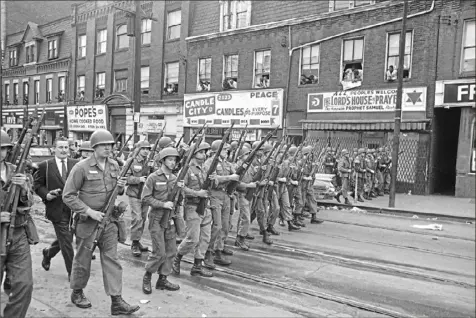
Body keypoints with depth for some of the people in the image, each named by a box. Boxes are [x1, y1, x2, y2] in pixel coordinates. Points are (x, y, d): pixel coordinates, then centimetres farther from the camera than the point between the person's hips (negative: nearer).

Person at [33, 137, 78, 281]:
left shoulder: (76, 164, 3)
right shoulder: (45, 166, -2)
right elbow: (37, 185, 4)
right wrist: (46, 195, -13)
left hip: (73, 208, 3)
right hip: (56, 208, -3)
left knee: (65, 239, 16)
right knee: (66, 241, 0)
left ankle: (48, 253, 47)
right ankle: (72, 272, 14)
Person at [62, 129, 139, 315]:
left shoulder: (114, 166, 4)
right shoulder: (82, 168, -13)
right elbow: (68, 196, -12)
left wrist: (121, 188, -7)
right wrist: (89, 211, -19)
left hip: (109, 220, 4)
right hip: (87, 221, -4)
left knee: (112, 259, 3)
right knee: (83, 259, 12)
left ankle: (116, 302, 8)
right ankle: (77, 293, 36)